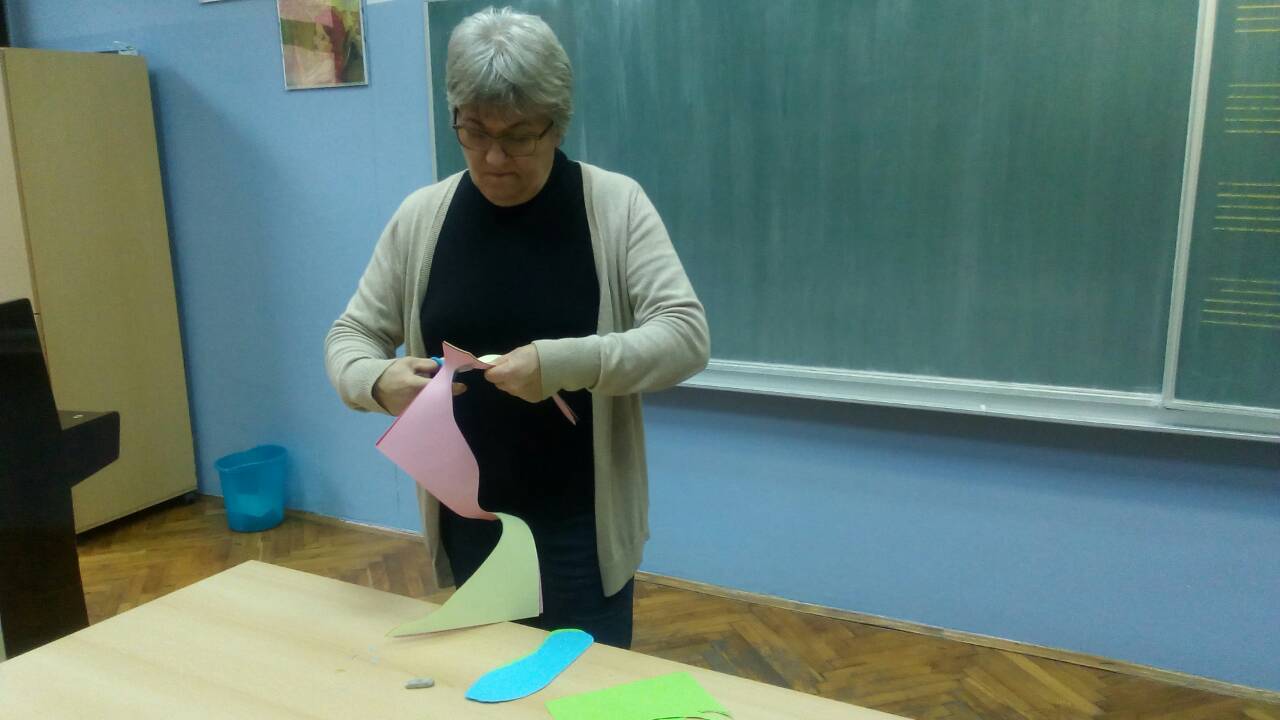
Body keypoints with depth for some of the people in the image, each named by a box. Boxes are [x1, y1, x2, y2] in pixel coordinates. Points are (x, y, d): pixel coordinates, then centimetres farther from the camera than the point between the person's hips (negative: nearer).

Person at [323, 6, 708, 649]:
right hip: (469, 520, 3)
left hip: (582, 521, -2)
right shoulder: (421, 217, -2)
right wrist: (378, 382, -20)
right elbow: (349, 337, 4)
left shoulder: (616, 206, -9)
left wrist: (567, 363, -31)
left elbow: (686, 335, -15)